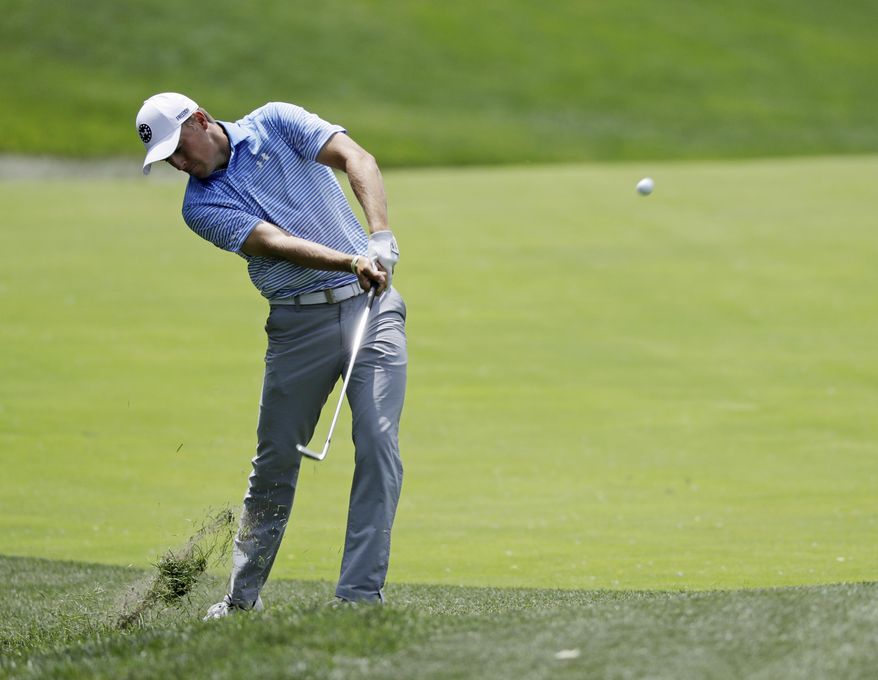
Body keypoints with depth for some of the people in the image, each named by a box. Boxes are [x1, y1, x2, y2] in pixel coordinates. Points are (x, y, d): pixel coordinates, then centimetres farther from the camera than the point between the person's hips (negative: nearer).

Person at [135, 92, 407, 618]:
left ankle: (362, 594, -13)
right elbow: (274, 242, -15)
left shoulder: (275, 124, 2)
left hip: (370, 302, -1)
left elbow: (358, 160, -10)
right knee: (276, 460, 3)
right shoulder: (203, 205, 1)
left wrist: (380, 240, -26)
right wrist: (351, 263, -31)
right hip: (299, 322, 1)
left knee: (378, 445, -12)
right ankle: (244, 597, 17)